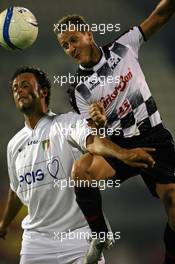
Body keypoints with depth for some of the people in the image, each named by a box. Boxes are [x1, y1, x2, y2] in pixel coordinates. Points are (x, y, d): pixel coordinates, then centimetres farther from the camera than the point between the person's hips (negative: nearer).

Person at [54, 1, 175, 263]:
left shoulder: (123, 47, 2)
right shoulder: (79, 89, -1)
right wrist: (97, 123, -24)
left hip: (154, 136, 0)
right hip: (119, 143, 0)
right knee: (81, 170, -29)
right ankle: (100, 238, -11)